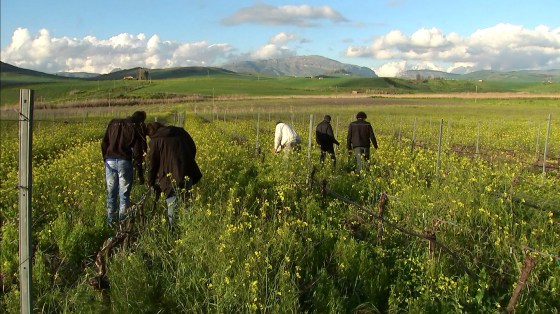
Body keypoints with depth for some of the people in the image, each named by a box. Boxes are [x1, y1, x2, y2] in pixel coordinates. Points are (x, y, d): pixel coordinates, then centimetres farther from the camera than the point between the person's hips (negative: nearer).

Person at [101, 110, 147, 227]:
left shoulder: (114, 123, 12)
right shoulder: (136, 129, -1)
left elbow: (104, 143, 11)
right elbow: (137, 153, -5)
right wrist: (140, 173, -2)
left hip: (110, 161, 4)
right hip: (124, 161, -4)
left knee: (111, 193, 13)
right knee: (124, 194, 3)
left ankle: (111, 221, 19)